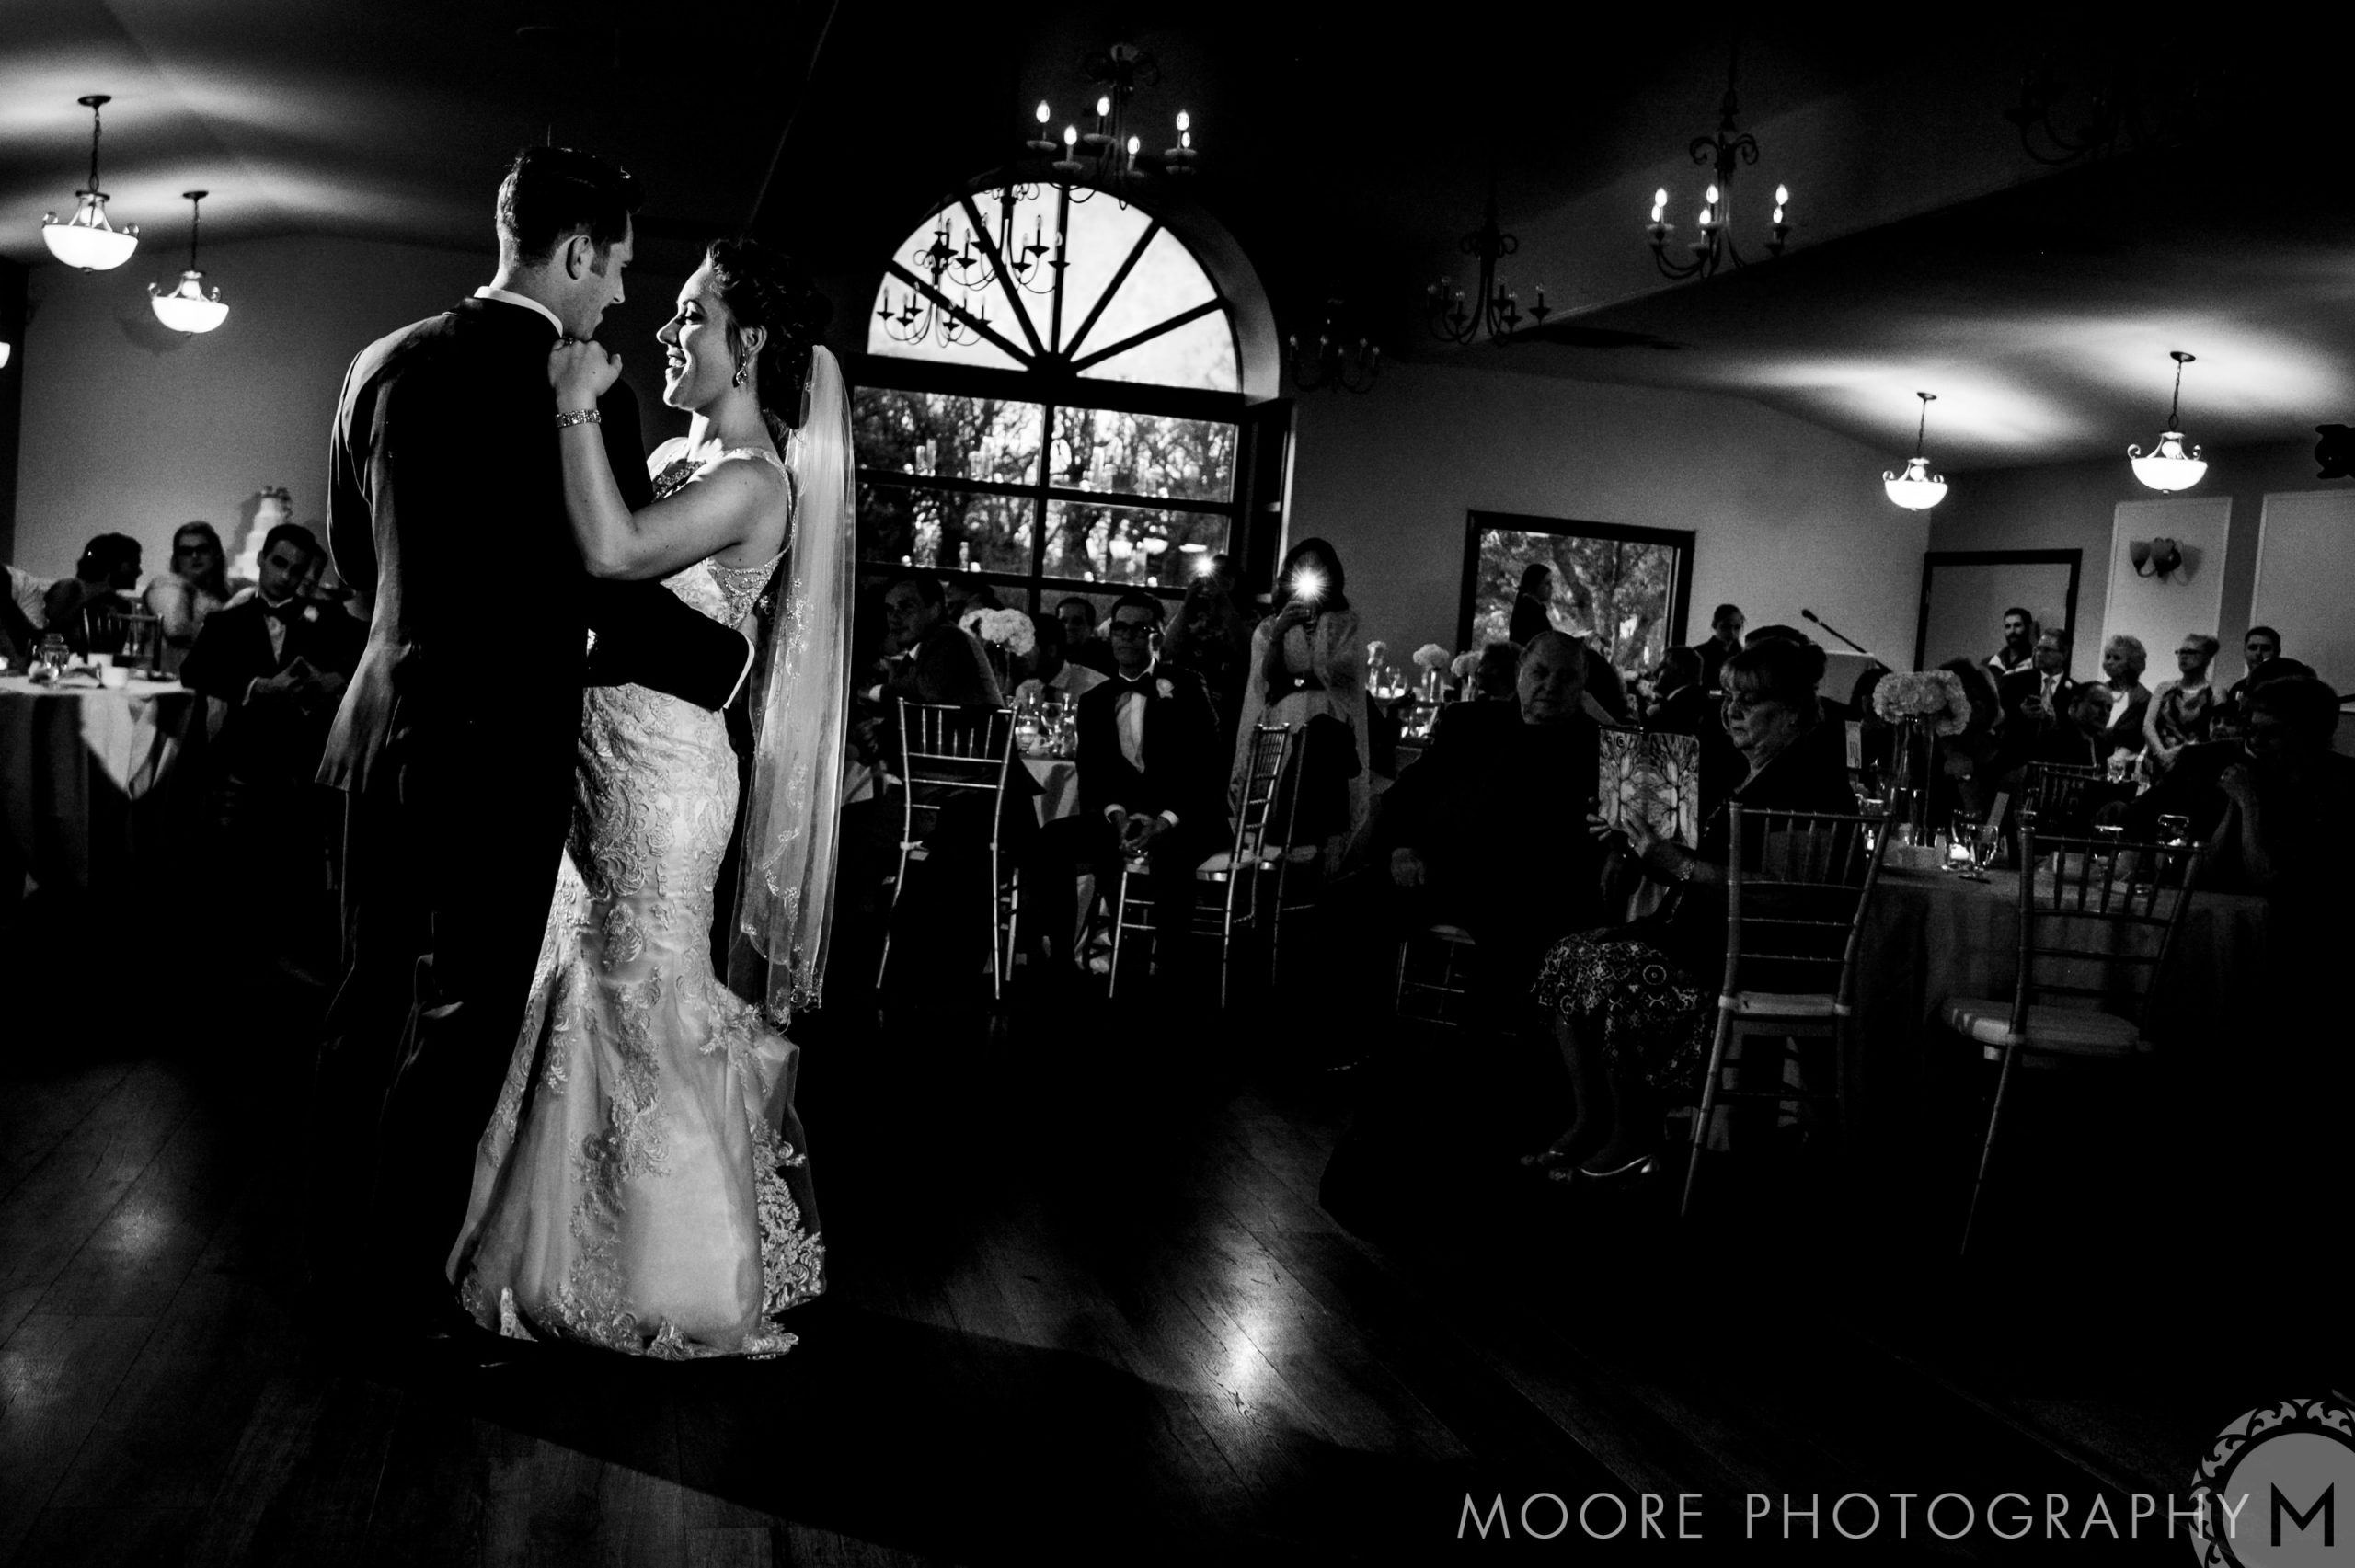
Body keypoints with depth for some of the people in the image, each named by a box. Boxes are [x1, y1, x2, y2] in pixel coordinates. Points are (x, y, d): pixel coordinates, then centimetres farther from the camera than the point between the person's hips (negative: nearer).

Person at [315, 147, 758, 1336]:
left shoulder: (384, 363, 5)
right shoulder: (579, 392, -15)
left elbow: (352, 553, 16)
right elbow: (621, 598, -16)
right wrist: (731, 657, 1)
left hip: (383, 733, 7)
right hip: (500, 750, -7)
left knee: (371, 997, 18)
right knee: (462, 1026, 6)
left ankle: (334, 1236, 32)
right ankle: (407, 1277, 17)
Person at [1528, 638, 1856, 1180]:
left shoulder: (1809, 777, -12)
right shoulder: (1751, 774, 18)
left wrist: (1678, 863, -20)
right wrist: (1639, 842, 8)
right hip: (1707, 935, 10)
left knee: (1610, 970, -25)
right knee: (1567, 957, -2)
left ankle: (1635, 1137, -9)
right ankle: (1592, 1123, 0)